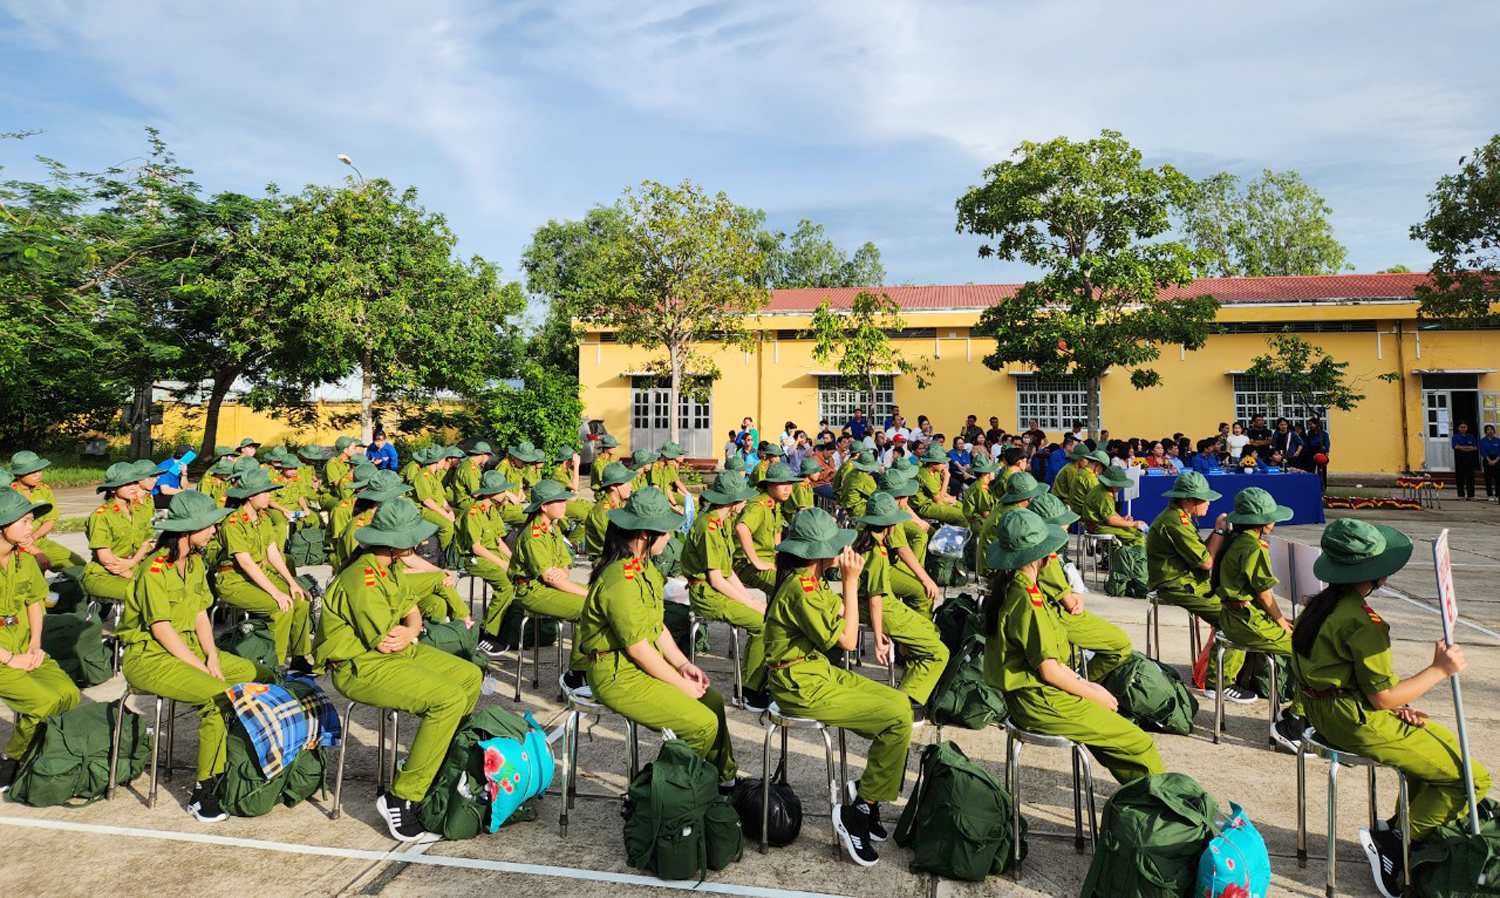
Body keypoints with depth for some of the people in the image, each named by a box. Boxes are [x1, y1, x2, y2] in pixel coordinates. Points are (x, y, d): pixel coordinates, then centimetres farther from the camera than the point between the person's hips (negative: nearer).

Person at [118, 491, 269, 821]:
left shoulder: (195, 562, 8)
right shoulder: (154, 570, -18)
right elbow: (162, 630, -20)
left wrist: (212, 656, -5)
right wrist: (201, 668, -18)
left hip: (189, 647, 9)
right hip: (148, 657, -8)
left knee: (262, 677, -5)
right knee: (220, 694, -28)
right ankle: (202, 794, -19)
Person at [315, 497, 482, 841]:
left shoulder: (390, 568, 8)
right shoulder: (361, 579, -24)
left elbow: (413, 615, 7)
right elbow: (384, 641, -24)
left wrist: (407, 634, -16)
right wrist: (411, 632, -2)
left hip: (400, 653, 10)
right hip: (362, 667, -10)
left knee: (470, 676, 10)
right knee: (450, 699, -24)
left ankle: (429, 759, 25)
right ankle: (400, 798, -15)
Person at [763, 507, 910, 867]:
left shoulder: (810, 581, 7)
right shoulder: (800, 588, -23)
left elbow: (841, 617, 9)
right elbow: (847, 640, -17)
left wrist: (849, 580, 1)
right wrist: (851, 581, -14)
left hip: (818, 669, 10)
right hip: (801, 687, -10)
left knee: (899, 701, 8)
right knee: (898, 719, -13)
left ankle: (868, 793, 16)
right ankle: (856, 814, -1)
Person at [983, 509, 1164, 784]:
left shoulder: (1009, 589, 5)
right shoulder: (1028, 601, -24)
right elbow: (1049, 670, -20)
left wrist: (1083, 683, 11)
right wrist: (1093, 694, -5)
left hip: (1028, 696, 10)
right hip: (1042, 703, -10)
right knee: (1140, 744, -1)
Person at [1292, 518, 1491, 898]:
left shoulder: (1319, 605, 6)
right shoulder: (1365, 623, -22)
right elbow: (1382, 697, -17)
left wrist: (1396, 705, 7)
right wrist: (1439, 669, -9)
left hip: (1326, 712, 10)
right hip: (1359, 724, -10)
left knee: (1443, 741, 27)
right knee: (1473, 779, -1)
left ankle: (1401, 828, 24)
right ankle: (1394, 846, 3)